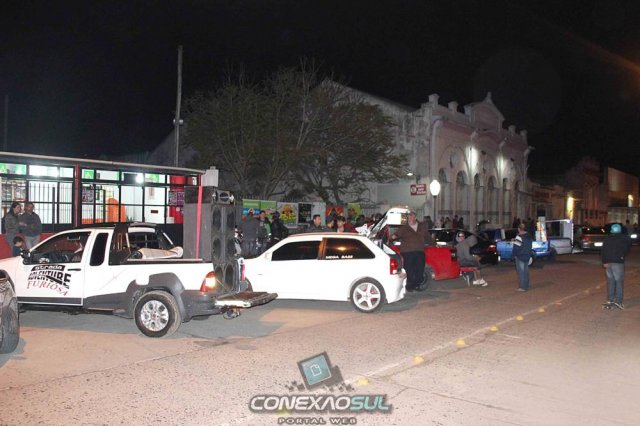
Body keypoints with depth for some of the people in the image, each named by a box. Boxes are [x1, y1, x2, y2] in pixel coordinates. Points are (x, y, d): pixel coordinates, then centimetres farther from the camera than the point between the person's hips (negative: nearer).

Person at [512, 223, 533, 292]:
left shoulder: (519, 237, -20)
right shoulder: (529, 237, 12)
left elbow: (516, 247, -21)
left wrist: (514, 255, -12)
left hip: (520, 257, -9)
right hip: (527, 257, 9)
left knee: (521, 272, -4)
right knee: (526, 271, 15)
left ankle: (522, 287, -1)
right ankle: (526, 286, 22)